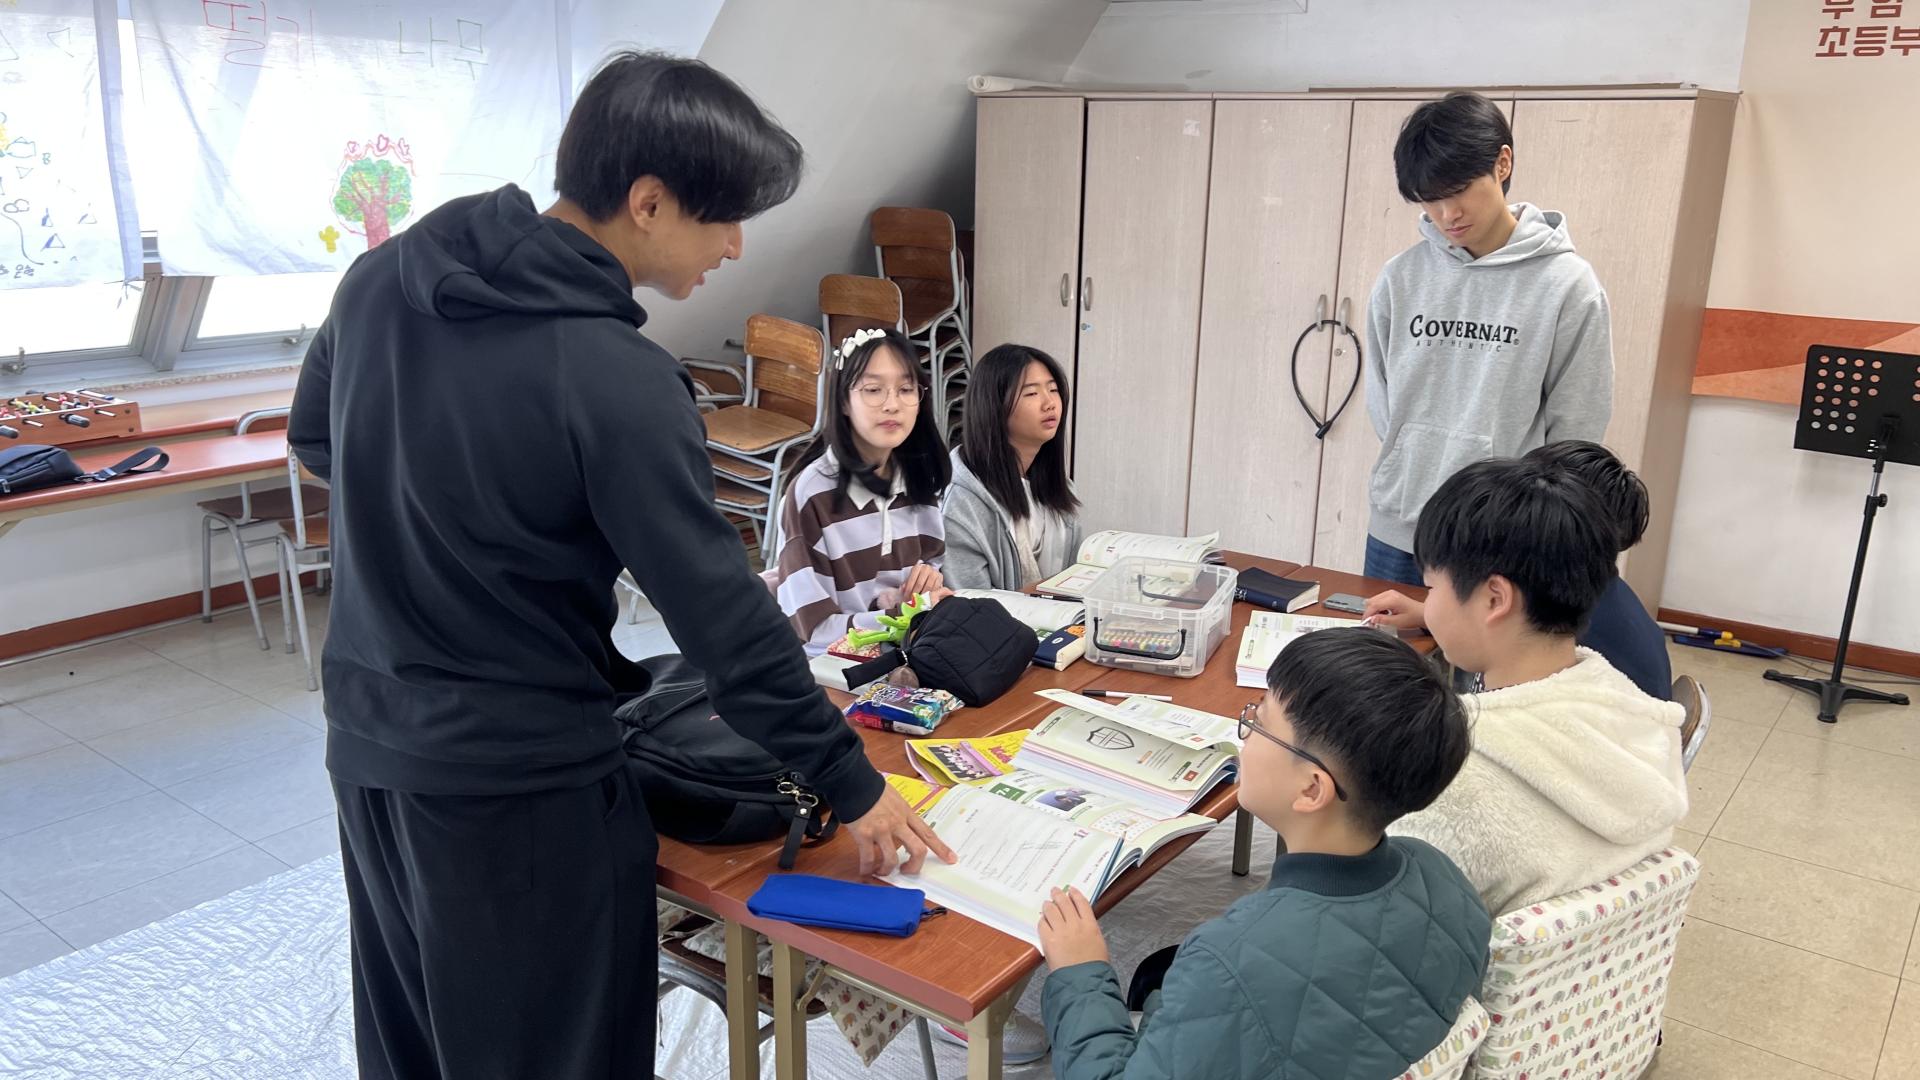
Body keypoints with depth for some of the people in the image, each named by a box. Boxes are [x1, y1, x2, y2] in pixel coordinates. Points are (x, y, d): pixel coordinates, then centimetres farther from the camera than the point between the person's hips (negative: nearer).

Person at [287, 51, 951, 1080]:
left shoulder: (383, 276, -2)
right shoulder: (613, 381, -24)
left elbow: (313, 438, 15)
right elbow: (723, 616, -20)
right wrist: (849, 782, -10)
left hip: (365, 743, 8)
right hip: (519, 785, -7)